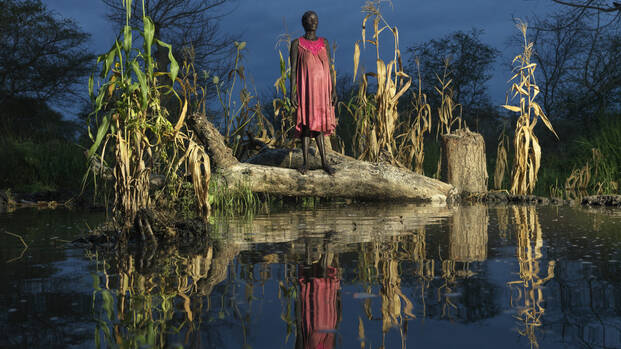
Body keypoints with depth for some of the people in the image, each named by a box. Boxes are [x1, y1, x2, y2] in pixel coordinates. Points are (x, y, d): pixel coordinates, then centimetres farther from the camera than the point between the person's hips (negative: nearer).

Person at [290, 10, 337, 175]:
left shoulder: (324, 43, 8)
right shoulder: (296, 44, -1)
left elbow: (330, 68, 8)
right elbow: (293, 70, -3)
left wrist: (333, 90, 2)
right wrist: (292, 92, -10)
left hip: (322, 89, 3)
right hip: (305, 89, -3)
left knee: (318, 124, 5)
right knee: (306, 123, 0)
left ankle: (324, 162, 9)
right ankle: (306, 162, 8)